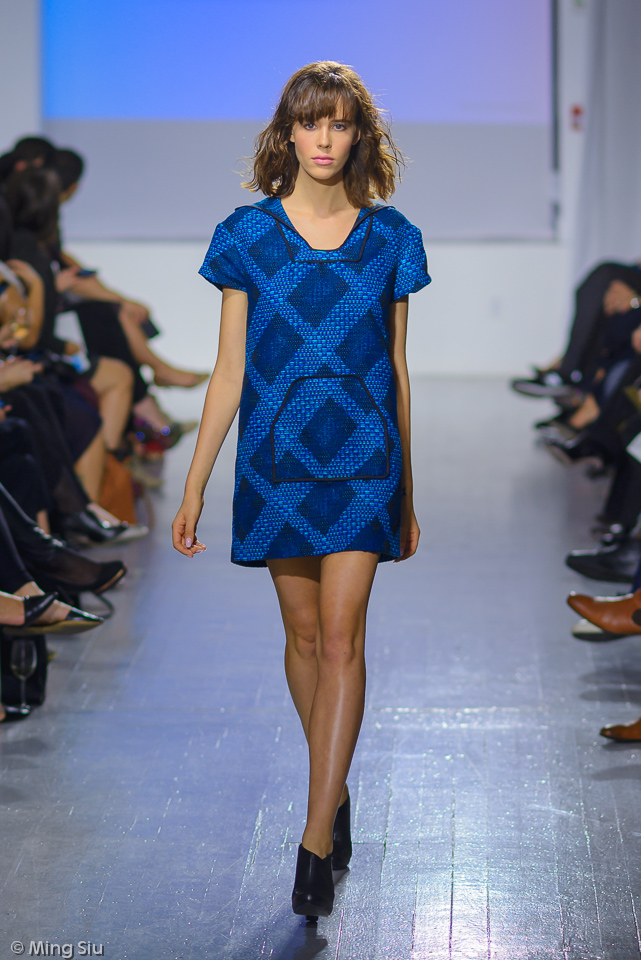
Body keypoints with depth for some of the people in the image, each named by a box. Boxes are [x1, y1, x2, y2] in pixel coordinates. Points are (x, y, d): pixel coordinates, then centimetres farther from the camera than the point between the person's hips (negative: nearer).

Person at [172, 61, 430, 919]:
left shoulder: (391, 241, 3)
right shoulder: (248, 236, 1)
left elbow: (397, 372, 8)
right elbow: (229, 372, 3)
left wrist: (407, 496, 12)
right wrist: (193, 488, 1)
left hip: (362, 461, -1)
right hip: (277, 459, 1)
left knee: (341, 639, -8)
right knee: (304, 636, 11)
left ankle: (317, 836, -8)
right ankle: (336, 793, 30)